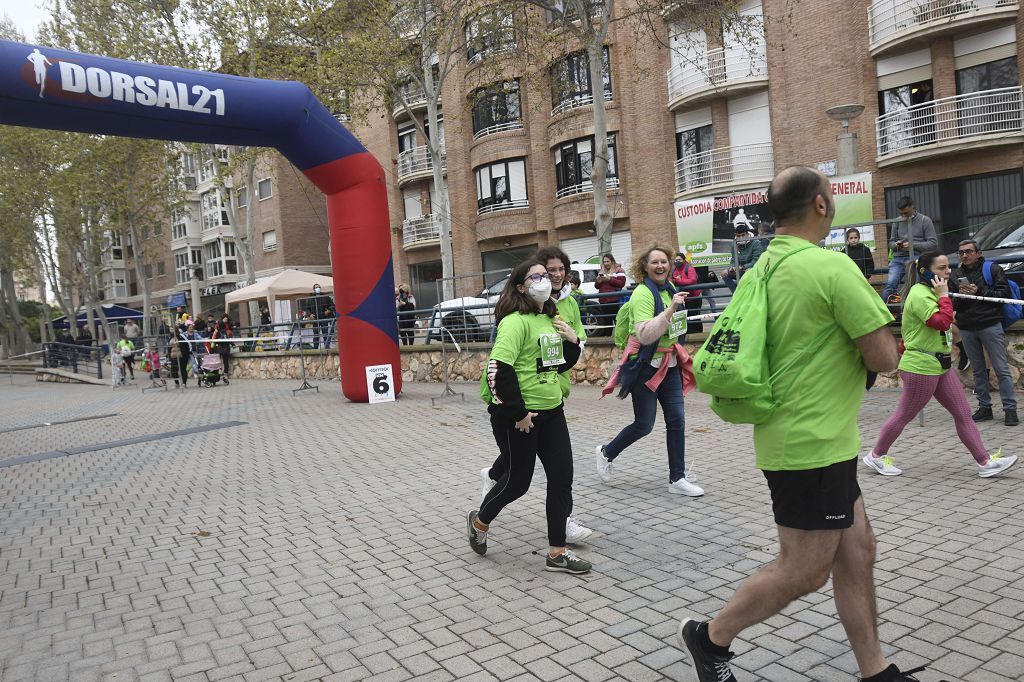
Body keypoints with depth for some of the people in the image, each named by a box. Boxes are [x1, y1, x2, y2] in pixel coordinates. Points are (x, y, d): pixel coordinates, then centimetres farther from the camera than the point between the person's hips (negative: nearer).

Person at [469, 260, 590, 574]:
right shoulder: (516, 321, -16)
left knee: (562, 476, 4)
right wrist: (518, 413, -21)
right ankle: (480, 521, 36)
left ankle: (557, 553, 16)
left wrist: (572, 341, 0)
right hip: (517, 415, -8)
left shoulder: (551, 319, 10)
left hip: (551, 410, 8)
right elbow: (499, 368, -24)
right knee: (518, 479, 6)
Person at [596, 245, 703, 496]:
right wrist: (671, 309, -34)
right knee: (644, 424, 0)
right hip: (646, 366, -7)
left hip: (669, 364, 7)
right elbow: (644, 335, -29)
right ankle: (606, 452, 25)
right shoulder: (643, 294, -18)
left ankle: (677, 478, 11)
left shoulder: (670, 289, 7)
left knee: (676, 419, 2)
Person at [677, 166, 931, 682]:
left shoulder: (764, 266, 8)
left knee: (856, 551, 16)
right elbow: (884, 358, -16)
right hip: (813, 445, -9)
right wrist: (877, 344, 5)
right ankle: (710, 637, 19)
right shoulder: (831, 266, -19)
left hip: (794, 438, 9)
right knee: (804, 571, 4)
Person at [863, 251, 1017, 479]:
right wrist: (944, 296, -20)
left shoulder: (931, 292, 14)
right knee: (905, 415, 2)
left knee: (963, 414, 7)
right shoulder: (919, 294, -18)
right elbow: (942, 322, -28)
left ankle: (985, 462, 10)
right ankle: (876, 456, 15)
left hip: (940, 366, 10)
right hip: (920, 367, -10)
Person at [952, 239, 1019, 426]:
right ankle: (984, 407, 17)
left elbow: (1005, 294, -6)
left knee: (1001, 369, -4)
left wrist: (979, 292, -15)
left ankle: (1010, 409, 0)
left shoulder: (992, 269, 2)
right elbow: (952, 305, 12)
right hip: (966, 328, 4)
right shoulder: (956, 275, 11)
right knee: (978, 370, 10)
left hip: (990, 325, -4)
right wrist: (961, 296, -8)